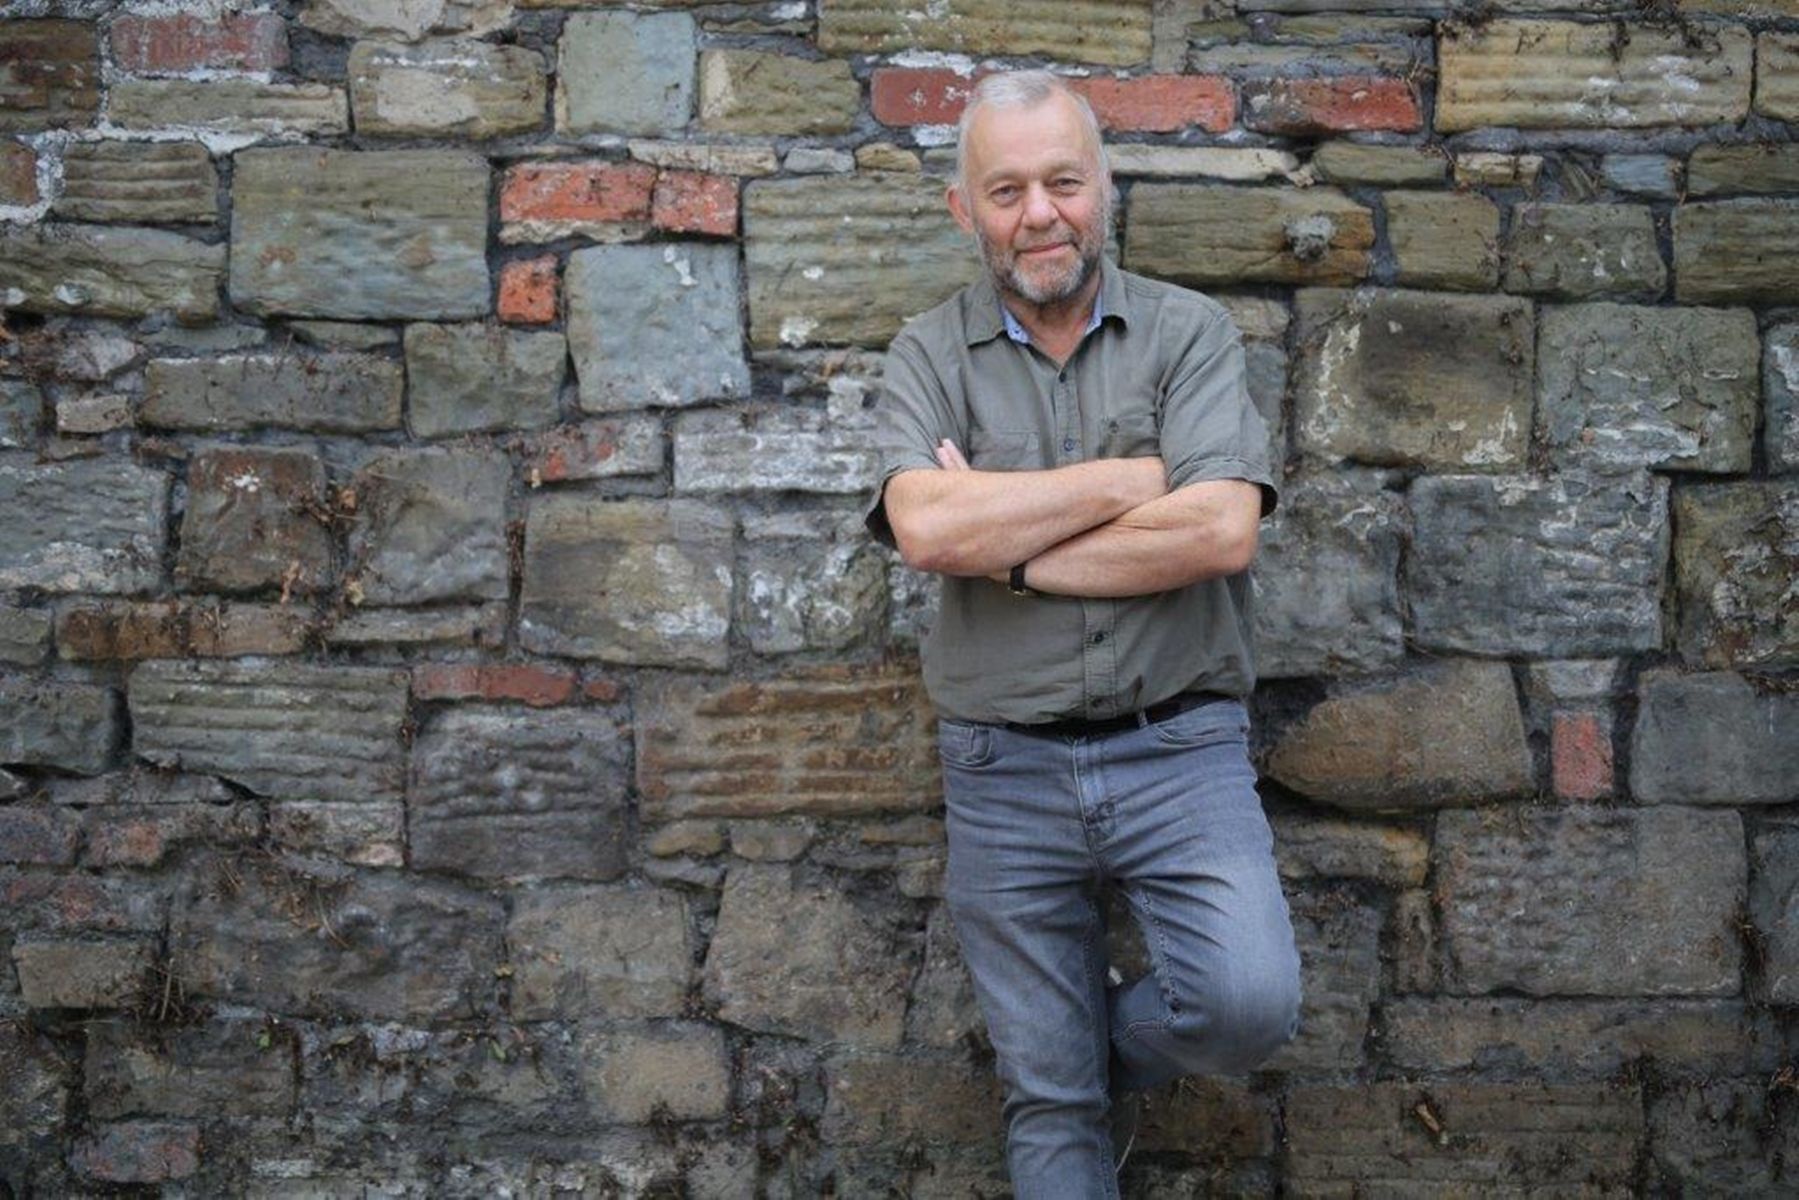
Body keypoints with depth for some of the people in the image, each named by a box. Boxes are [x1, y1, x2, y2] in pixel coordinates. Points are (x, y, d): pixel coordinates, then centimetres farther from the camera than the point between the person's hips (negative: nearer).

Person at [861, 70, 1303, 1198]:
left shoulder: (1191, 331, 1)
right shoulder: (931, 355, 3)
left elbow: (1222, 529, -16)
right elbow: (924, 526, -17)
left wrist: (1004, 543, -13)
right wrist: (1132, 478, -13)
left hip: (1178, 749, -1)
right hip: (1005, 771, 1)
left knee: (1250, 1002, -20)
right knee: (1048, 1104, 9)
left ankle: (1111, 1052, 12)